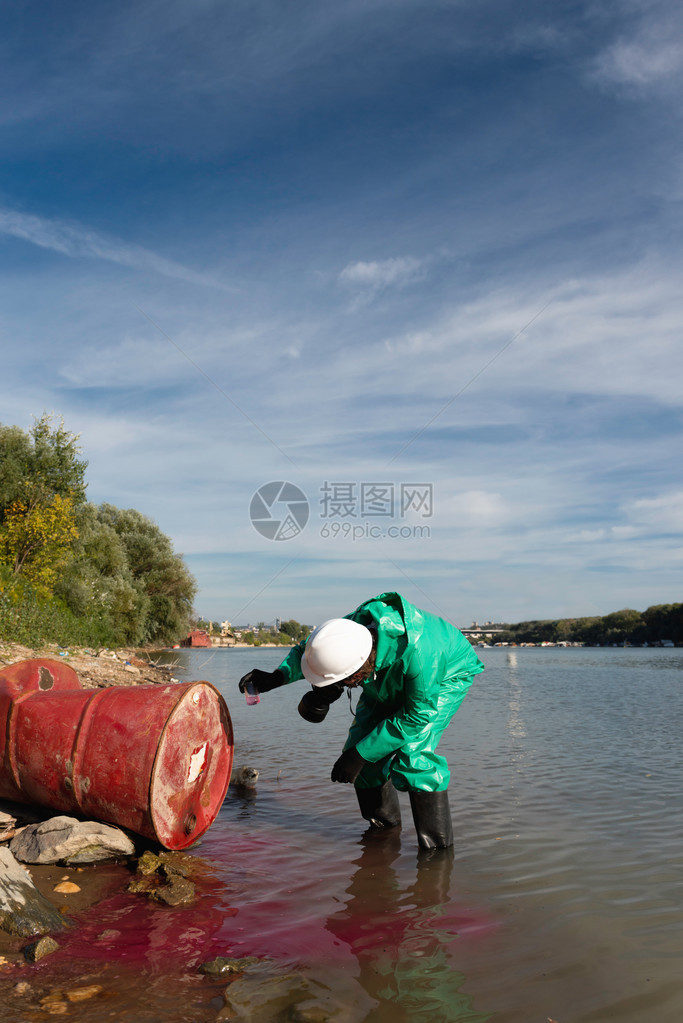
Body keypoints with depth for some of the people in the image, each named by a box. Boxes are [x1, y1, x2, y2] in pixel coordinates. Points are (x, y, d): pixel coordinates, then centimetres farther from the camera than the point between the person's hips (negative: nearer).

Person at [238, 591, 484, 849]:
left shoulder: (417, 651, -47)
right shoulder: (350, 628, -31)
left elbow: (417, 716, -31)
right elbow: (305, 649, -9)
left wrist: (360, 755, -29)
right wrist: (277, 677, -29)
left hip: (445, 678, -6)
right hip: (390, 682, 6)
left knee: (414, 754, -25)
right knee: (358, 746, -2)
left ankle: (438, 847, -8)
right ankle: (384, 825, 22)